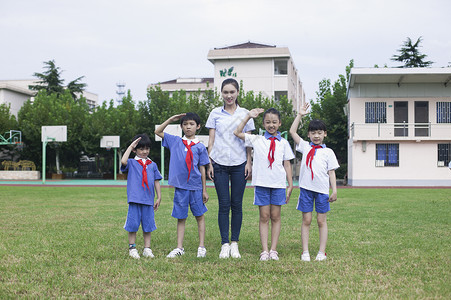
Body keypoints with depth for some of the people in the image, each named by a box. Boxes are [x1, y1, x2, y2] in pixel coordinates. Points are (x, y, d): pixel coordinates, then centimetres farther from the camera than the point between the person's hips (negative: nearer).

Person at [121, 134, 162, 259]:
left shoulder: (152, 165, 13)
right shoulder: (132, 163, 4)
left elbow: (156, 182, 15)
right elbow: (123, 161, -19)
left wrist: (159, 197, 10)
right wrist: (131, 146, -12)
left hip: (149, 200, 3)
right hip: (135, 199, -3)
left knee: (148, 225, 6)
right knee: (133, 225, 1)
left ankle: (147, 249, 16)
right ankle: (132, 248, 14)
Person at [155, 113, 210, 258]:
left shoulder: (200, 147, 4)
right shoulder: (175, 141, 8)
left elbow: (202, 169, 4)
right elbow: (158, 132, 12)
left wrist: (204, 190, 3)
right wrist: (171, 119, 4)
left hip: (195, 187, -1)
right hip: (180, 186, 1)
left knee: (199, 216, 7)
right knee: (180, 217, 7)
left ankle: (201, 247, 14)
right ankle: (179, 248, 14)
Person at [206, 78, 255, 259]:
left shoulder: (245, 114, 7)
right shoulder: (215, 113, 8)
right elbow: (211, 140, 8)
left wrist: (249, 162, 0)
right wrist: (209, 163, 2)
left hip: (239, 164, 0)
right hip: (220, 163, 0)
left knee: (237, 204, 2)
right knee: (224, 204, -2)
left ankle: (235, 244, 10)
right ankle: (225, 244, 4)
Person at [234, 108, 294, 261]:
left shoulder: (283, 143, 8)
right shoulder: (257, 140, 6)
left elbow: (287, 164, 10)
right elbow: (237, 133, 2)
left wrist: (290, 185, 7)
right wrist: (249, 116, -1)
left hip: (278, 184, 1)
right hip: (261, 183, -1)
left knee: (275, 216, 4)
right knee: (264, 216, 1)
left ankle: (273, 250, 9)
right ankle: (264, 250, 4)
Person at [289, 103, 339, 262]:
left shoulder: (328, 152, 7)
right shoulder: (305, 147, 11)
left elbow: (331, 172, 5)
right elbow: (292, 131, 9)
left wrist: (334, 190, -2)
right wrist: (300, 114, 8)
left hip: (322, 189, -1)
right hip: (306, 188, 1)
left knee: (321, 221, 4)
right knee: (306, 220, 3)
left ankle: (322, 252, 9)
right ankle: (305, 252, 6)